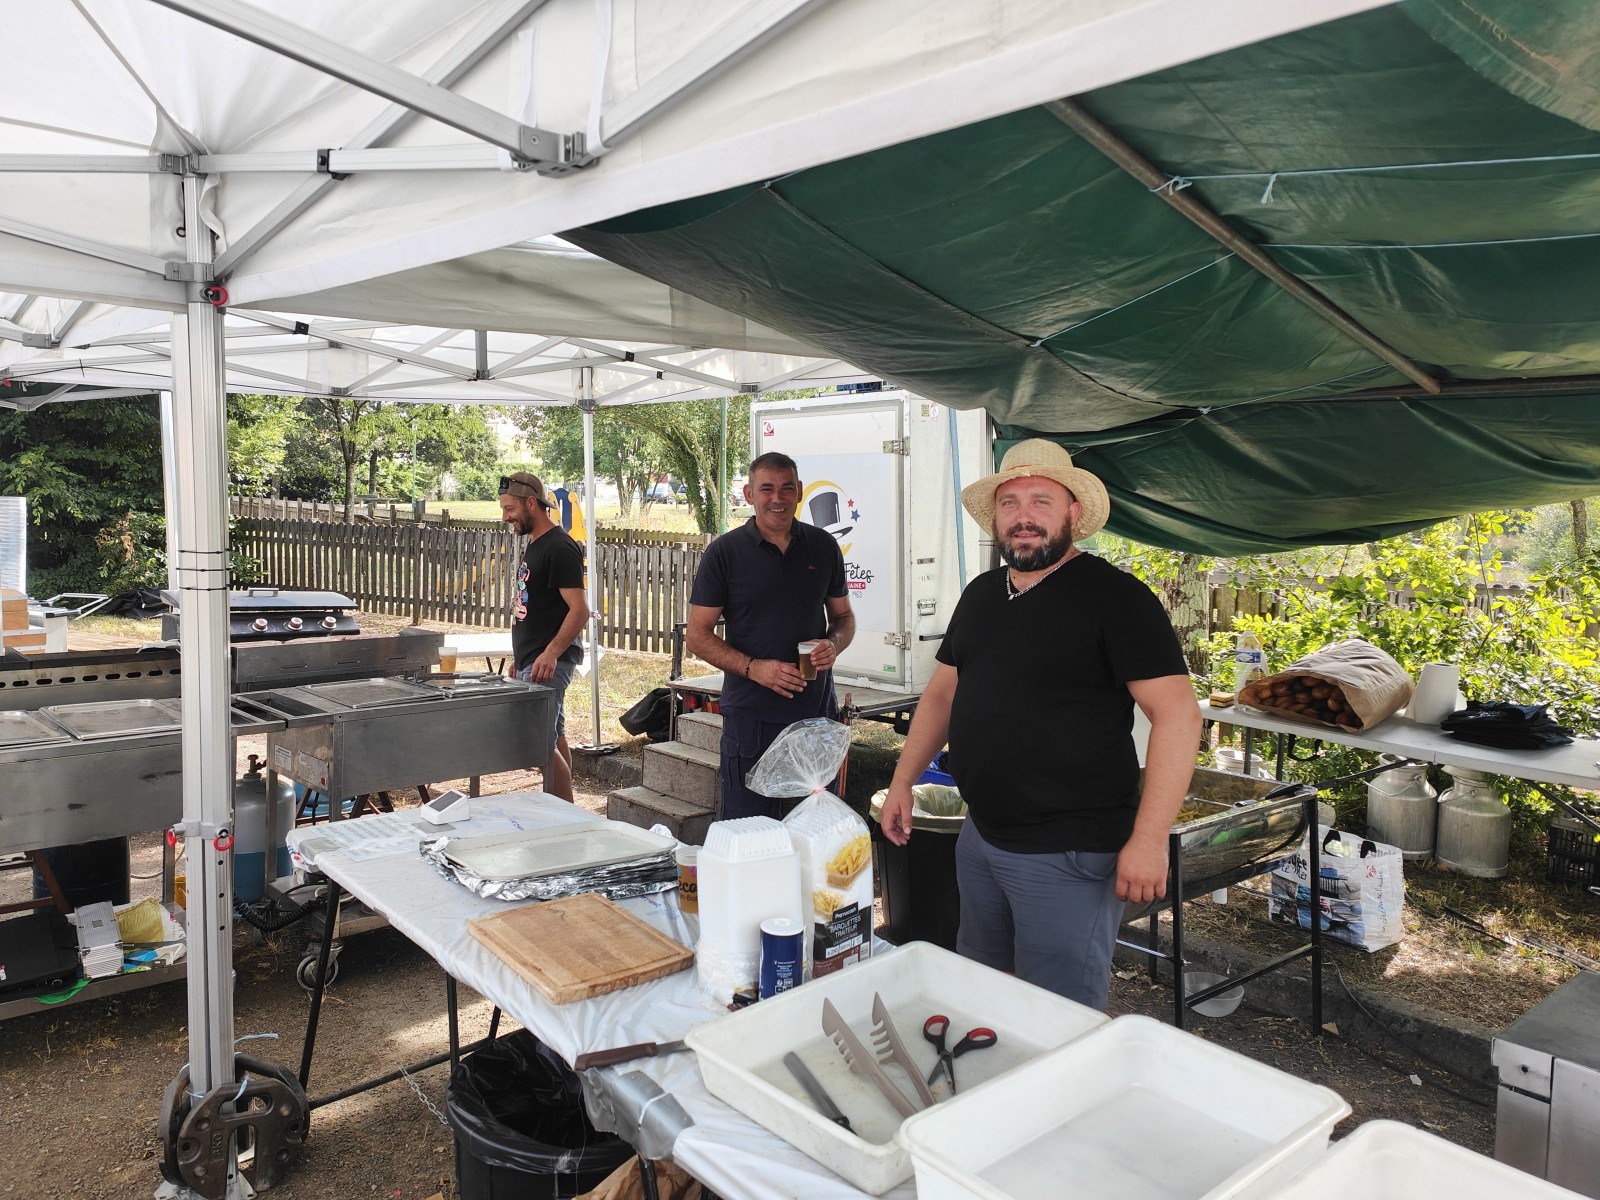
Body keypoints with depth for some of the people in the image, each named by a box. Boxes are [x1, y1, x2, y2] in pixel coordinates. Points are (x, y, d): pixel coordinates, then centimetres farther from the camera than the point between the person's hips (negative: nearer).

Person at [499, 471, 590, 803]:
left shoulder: (559, 548, -15)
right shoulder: (533, 544, 15)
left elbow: (580, 609, -22)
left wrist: (550, 654, -31)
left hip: (549, 661, -10)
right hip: (532, 659, 10)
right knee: (554, 736, 13)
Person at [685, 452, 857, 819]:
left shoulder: (823, 547, 6)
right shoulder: (725, 552, -3)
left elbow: (843, 615, 16)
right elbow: (697, 635, -3)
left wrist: (834, 644, -8)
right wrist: (754, 668, -17)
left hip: (817, 709, 3)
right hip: (751, 715, -3)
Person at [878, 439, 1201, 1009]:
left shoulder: (1115, 596, -13)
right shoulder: (980, 595, 10)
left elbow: (1177, 713, -18)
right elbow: (943, 692, 19)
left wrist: (1148, 839, -23)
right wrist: (903, 781, 13)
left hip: (1067, 855, -7)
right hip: (979, 838, 7)